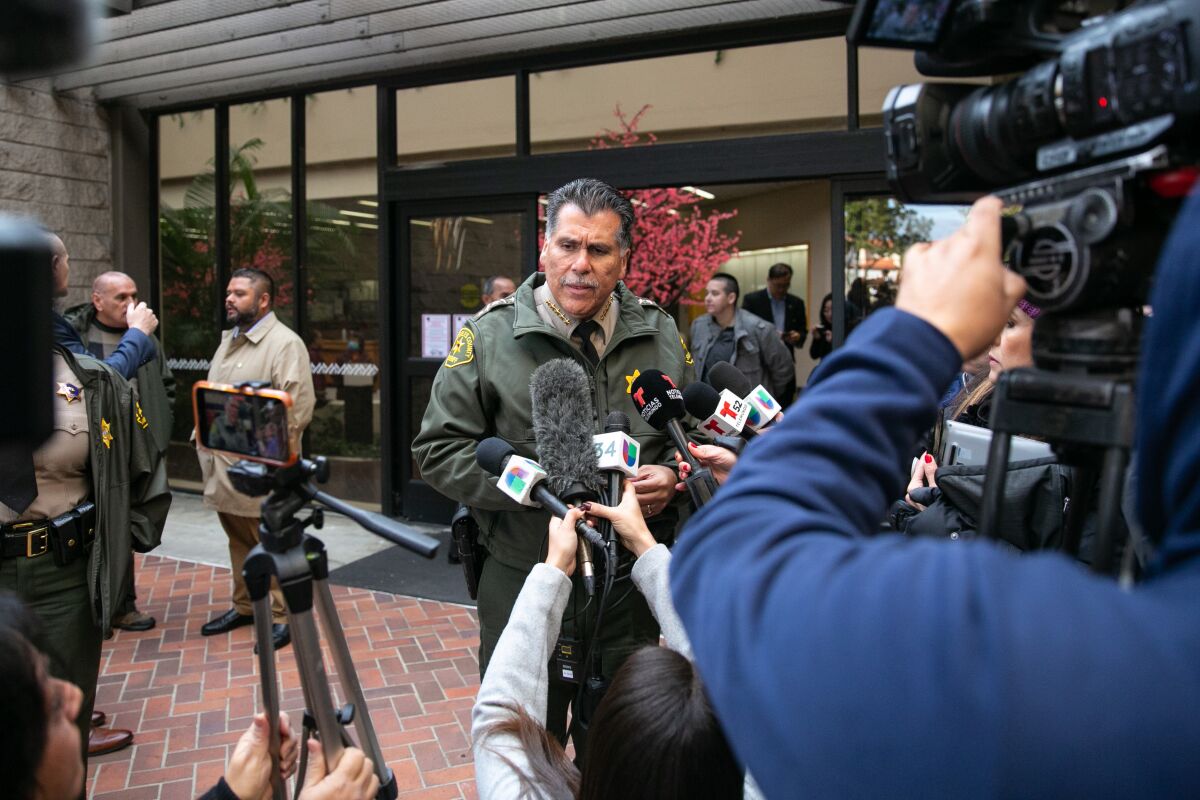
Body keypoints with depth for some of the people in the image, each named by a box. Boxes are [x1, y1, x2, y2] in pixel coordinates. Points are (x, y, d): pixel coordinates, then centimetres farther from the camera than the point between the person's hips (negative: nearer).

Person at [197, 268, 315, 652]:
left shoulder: (284, 343, -11)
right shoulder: (227, 340, 17)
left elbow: (300, 406, -18)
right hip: (225, 465, 8)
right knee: (239, 540, 19)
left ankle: (281, 616, 12)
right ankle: (244, 606, 33)